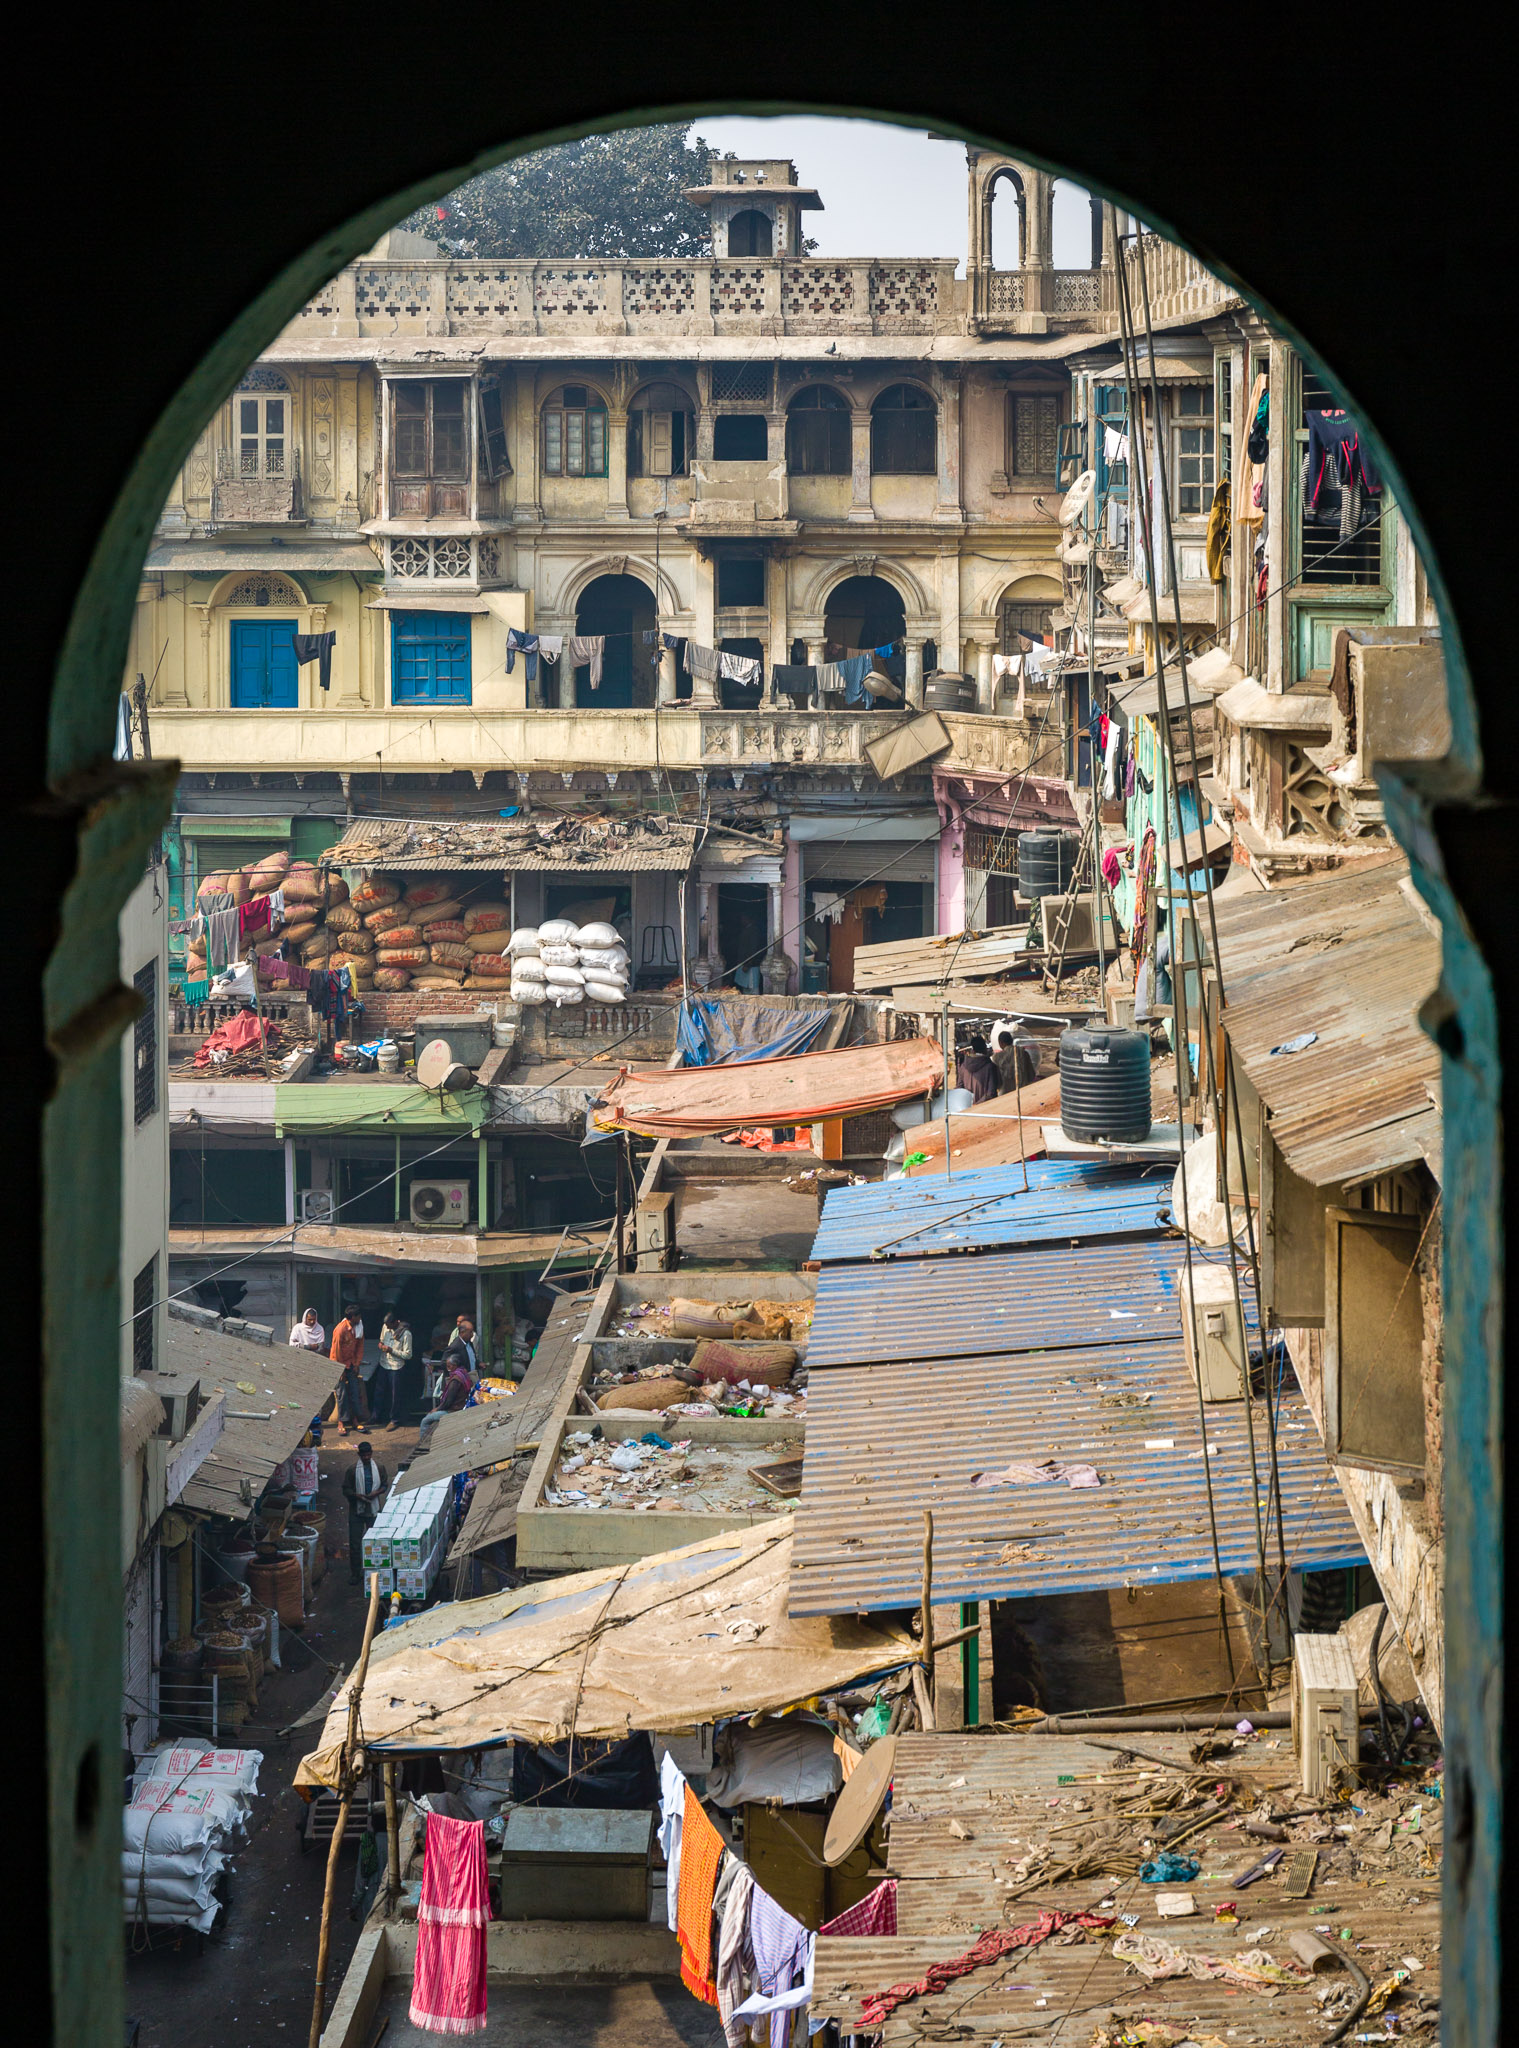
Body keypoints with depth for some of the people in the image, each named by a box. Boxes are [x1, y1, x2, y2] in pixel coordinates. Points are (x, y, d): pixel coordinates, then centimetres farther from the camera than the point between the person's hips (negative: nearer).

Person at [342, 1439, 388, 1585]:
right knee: (355, 1543, -1)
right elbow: (346, 1490, -4)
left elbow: (385, 1484, 8)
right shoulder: (352, 1469, -9)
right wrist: (358, 1496, -22)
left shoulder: (378, 1467, -1)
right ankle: (355, 1574, 8)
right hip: (356, 1510, -2)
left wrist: (376, 1493, -12)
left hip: (373, 1509, 2)